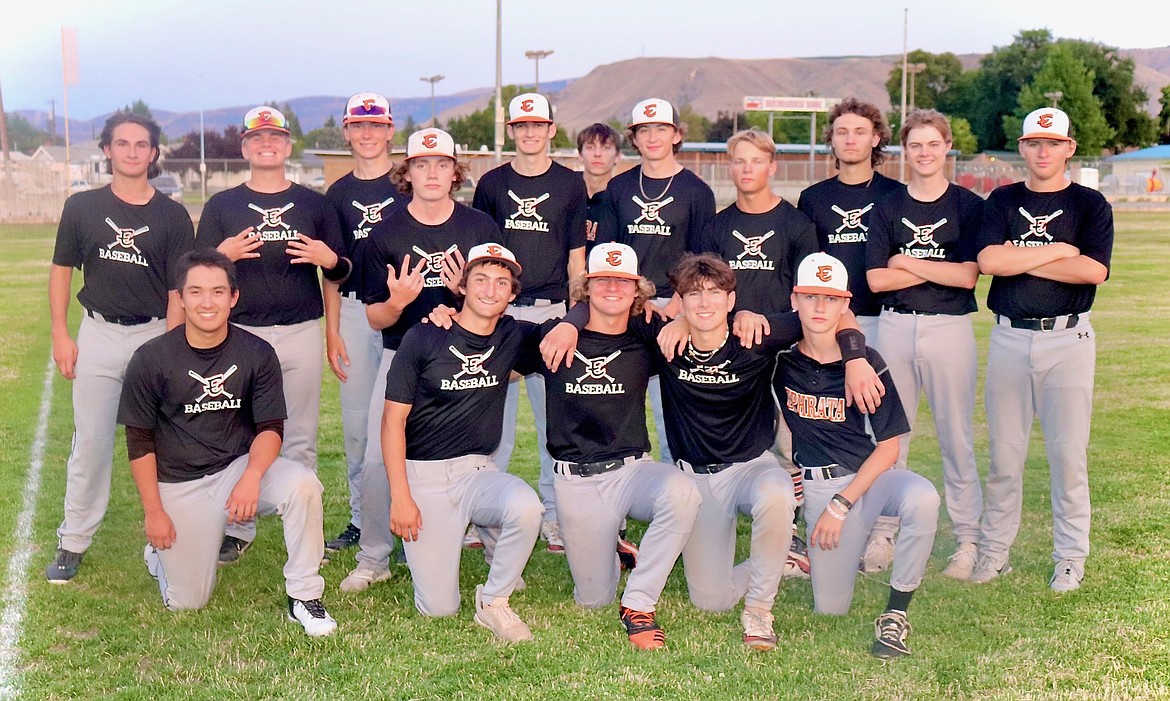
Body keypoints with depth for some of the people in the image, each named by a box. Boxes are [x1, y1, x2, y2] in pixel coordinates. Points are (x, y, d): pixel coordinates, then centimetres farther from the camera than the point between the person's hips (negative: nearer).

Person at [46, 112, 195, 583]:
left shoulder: (172, 216, 0)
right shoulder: (82, 207, 3)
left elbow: (179, 288, -1)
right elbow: (61, 270, 9)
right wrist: (60, 335, 1)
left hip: (157, 334, -1)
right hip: (99, 334, 1)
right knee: (90, 442, 5)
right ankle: (73, 543, 14)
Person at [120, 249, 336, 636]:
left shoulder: (258, 354, -8)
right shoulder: (150, 360, -10)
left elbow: (270, 427, -6)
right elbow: (140, 441, -3)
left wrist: (251, 477, -26)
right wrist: (154, 513, -5)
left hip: (239, 465, 1)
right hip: (179, 485, 0)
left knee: (303, 485, -31)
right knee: (186, 602, -1)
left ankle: (304, 598, -15)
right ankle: (161, 550, 34)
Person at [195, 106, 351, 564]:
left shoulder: (314, 204, 11)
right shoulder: (222, 205, 9)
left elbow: (342, 272, 12)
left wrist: (329, 259, -11)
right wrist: (223, 255, -14)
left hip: (302, 333, 0)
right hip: (241, 333, 0)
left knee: (300, 438, 4)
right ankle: (237, 531, 13)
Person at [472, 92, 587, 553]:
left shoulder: (570, 184, 7)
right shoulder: (491, 184, 10)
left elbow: (576, 256, 6)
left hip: (552, 311, -1)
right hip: (500, 310, 1)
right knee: (496, 415, 3)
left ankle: (553, 516, 10)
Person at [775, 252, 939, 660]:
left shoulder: (866, 363, -7)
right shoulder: (780, 355, -4)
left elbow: (889, 446, -6)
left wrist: (840, 505, -11)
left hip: (869, 474, -1)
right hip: (817, 485, 1)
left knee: (922, 500, -35)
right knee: (830, 608, -3)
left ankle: (895, 615, -20)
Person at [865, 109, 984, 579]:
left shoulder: (969, 206, 2)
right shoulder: (887, 208, 8)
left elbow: (968, 276, -8)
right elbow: (876, 278, -2)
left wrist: (908, 263, -5)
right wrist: (940, 270, -7)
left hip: (950, 327, -2)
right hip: (894, 328, 3)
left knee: (957, 437, 1)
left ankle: (968, 539, 9)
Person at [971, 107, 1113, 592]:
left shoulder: (1090, 205, 5)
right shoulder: (1002, 201, 10)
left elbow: (1095, 270, -13)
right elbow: (988, 260, -7)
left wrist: (1021, 260, -8)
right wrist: (1057, 252, -8)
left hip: (1067, 338, -2)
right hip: (1009, 338, 2)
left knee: (1068, 452, 0)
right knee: (1003, 453, 5)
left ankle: (1070, 557, 12)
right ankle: (993, 551, 14)